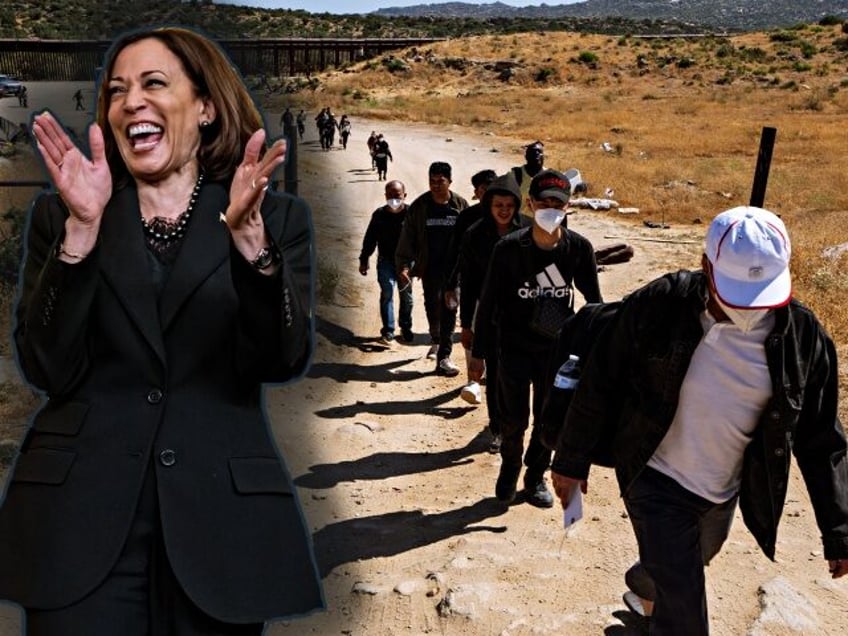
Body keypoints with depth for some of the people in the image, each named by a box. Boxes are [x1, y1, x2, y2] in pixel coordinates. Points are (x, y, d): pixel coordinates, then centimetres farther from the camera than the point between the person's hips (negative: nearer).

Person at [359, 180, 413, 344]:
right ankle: (388, 330, -6)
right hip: (386, 260, 0)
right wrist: (363, 260, 7)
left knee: (406, 295, 11)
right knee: (387, 292, -10)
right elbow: (370, 239, 6)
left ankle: (406, 327, 29)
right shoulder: (380, 214, -3)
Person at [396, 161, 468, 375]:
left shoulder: (460, 205, 0)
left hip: (454, 266, -1)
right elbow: (407, 239, 0)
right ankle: (436, 340, 36)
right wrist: (403, 265, -9)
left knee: (449, 310, -4)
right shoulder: (419, 207, -1)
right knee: (432, 306, 7)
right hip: (429, 267, 1)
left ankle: (444, 355, 0)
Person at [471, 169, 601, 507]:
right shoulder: (509, 248, -14)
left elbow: (593, 300, 3)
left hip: (559, 348, 2)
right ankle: (509, 470, 35)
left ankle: (535, 477, 34)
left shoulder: (579, 248, -10)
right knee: (514, 420, 7)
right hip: (515, 347, -1)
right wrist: (478, 353, -2)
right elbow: (488, 302, -6)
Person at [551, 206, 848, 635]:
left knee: (687, 567, 30)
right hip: (657, 483, -4)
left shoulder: (804, 337, -14)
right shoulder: (657, 306, -22)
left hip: (724, 492, 5)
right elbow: (598, 385, -11)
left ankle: (643, 585, 63)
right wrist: (571, 461, -3)